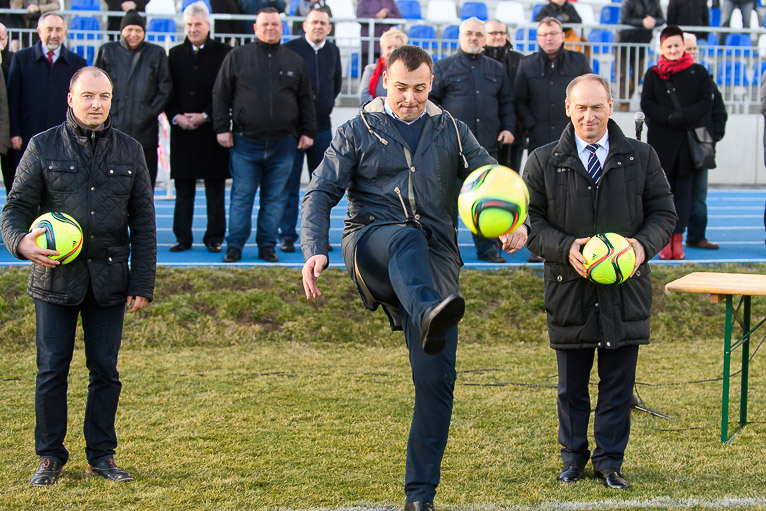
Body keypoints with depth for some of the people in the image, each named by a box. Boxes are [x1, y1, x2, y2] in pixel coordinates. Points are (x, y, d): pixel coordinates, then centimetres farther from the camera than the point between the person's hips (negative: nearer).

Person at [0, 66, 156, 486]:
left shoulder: (130, 151, 8)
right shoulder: (43, 147, 3)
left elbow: (143, 223, 9)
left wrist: (142, 283, 2)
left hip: (110, 279, 2)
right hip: (56, 276, -1)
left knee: (105, 370, 5)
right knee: (51, 370, 2)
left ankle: (101, 455, 17)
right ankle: (50, 457, 13)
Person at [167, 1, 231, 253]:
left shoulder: (224, 53, 0)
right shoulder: (175, 54, 11)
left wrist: (205, 116, -10)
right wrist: (176, 117, -6)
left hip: (212, 130, -3)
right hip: (182, 130, 3)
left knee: (215, 189, 3)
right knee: (184, 189, 5)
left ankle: (214, 237, 8)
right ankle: (183, 237, 10)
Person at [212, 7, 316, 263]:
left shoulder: (295, 61, 11)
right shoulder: (237, 57, 5)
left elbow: (306, 100, 14)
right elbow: (221, 95, 4)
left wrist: (307, 132, 8)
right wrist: (222, 128, -3)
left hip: (283, 144, 2)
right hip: (245, 143, -2)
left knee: (275, 198, 5)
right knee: (241, 196, 0)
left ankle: (267, 245, 13)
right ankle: (234, 246, 7)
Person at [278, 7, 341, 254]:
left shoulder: (333, 52, 9)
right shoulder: (290, 49, -6)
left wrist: (325, 103, 14)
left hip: (322, 127, 4)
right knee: (290, 185, -3)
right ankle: (287, 236, 1)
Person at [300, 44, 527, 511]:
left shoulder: (450, 131, 16)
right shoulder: (359, 132, 11)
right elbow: (321, 193, 5)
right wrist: (315, 251, -13)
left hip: (434, 258, 2)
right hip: (371, 241, -2)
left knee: (437, 377, -6)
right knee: (408, 238, -41)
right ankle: (429, 315, -73)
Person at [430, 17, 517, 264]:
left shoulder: (496, 69, 17)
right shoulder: (444, 67, 6)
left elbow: (507, 102, 21)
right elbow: (431, 100, 6)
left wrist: (508, 128, 7)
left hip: (487, 144, 3)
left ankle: (486, 247, 11)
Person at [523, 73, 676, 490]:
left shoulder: (641, 158, 4)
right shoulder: (543, 162, 1)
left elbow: (664, 212, 7)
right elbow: (531, 220, 0)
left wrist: (644, 243, -13)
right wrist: (566, 248, -17)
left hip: (626, 289, 0)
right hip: (570, 289, 0)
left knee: (618, 385, 5)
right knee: (571, 386, 9)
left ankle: (609, 461, 15)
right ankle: (573, 459, 23)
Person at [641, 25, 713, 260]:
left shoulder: (698, 73, 7)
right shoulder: (652, 74, 7)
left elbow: (707, 102, -2)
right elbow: (647, 104, -1)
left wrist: (682, 117, -16)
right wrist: (670, 118, -17)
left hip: (689, 141, 0)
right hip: (661, 141, 0)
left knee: (683, 190, 2)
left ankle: (678, 240, 4)